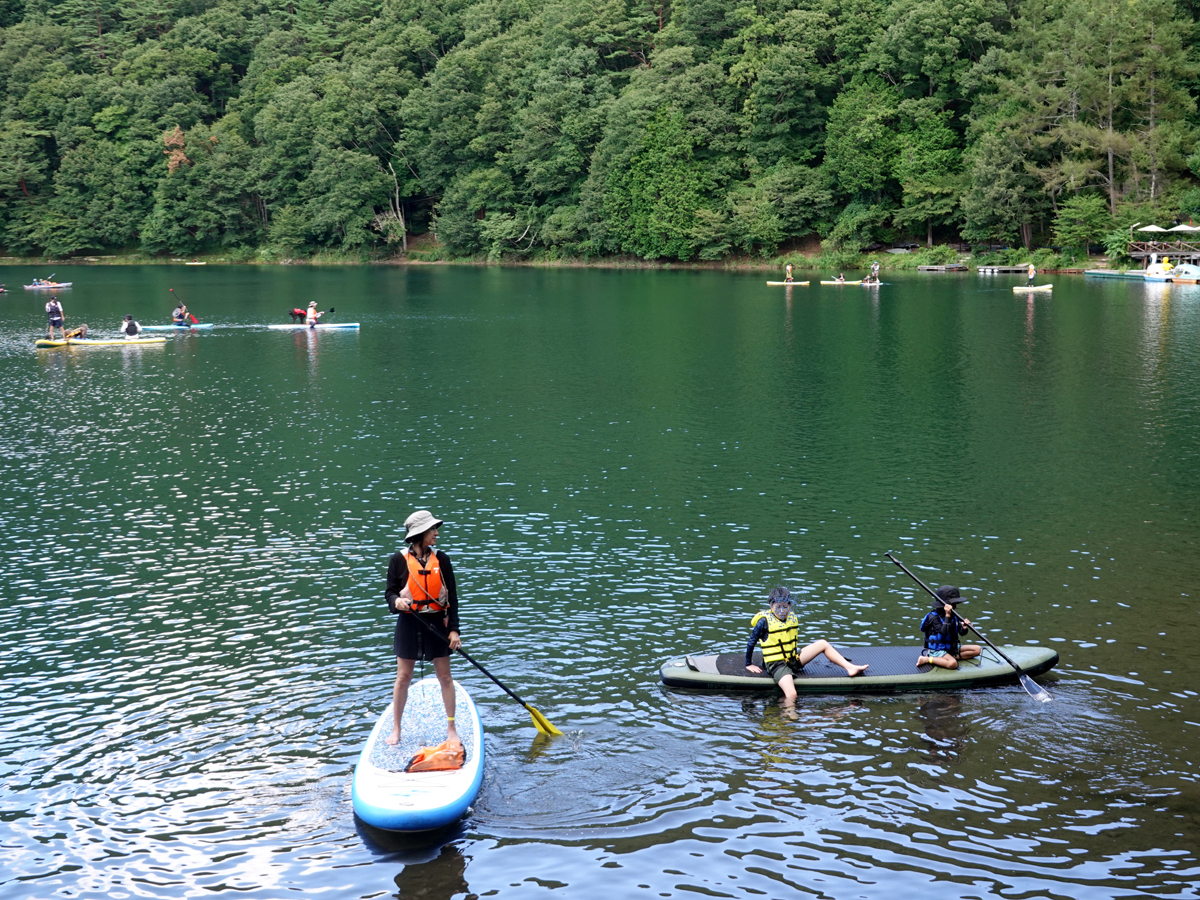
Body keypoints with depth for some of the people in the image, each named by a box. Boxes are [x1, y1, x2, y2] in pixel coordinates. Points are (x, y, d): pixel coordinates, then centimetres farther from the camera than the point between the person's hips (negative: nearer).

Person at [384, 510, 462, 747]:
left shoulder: (441, 560, -1)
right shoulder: (399, 560, -6)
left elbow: (452, 597, 1)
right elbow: (390, 591, 0)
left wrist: (454, 629, -4)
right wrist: (396, 601, -24)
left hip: (437, 624, 1)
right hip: (409, 623, -1)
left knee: (445, 676, 4)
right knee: (403, 677, 5)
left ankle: (451, 728, 16)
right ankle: (396, 729, 16)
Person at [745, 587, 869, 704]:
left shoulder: (792, 618, 6)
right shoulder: (764, 622, -14)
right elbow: (751, 643, -4)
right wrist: (749, 664, 1)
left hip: (793, 660, 7)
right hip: (777, 665, -7)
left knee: (823, 644, 6)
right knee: (791, 695, -34)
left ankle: (850, 667, 4)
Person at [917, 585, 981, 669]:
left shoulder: (954, 615, 3)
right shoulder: (933, 617, -18)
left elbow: (961, 632, 1)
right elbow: (944, 632, -30)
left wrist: (964, 628, -23)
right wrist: (947, 616, -35)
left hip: (951, 647, 8)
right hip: (937, 649, -8)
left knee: (977, 649, 1)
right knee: (953, 663, -37)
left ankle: (954, 656, -8)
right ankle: (926, 659, -17)